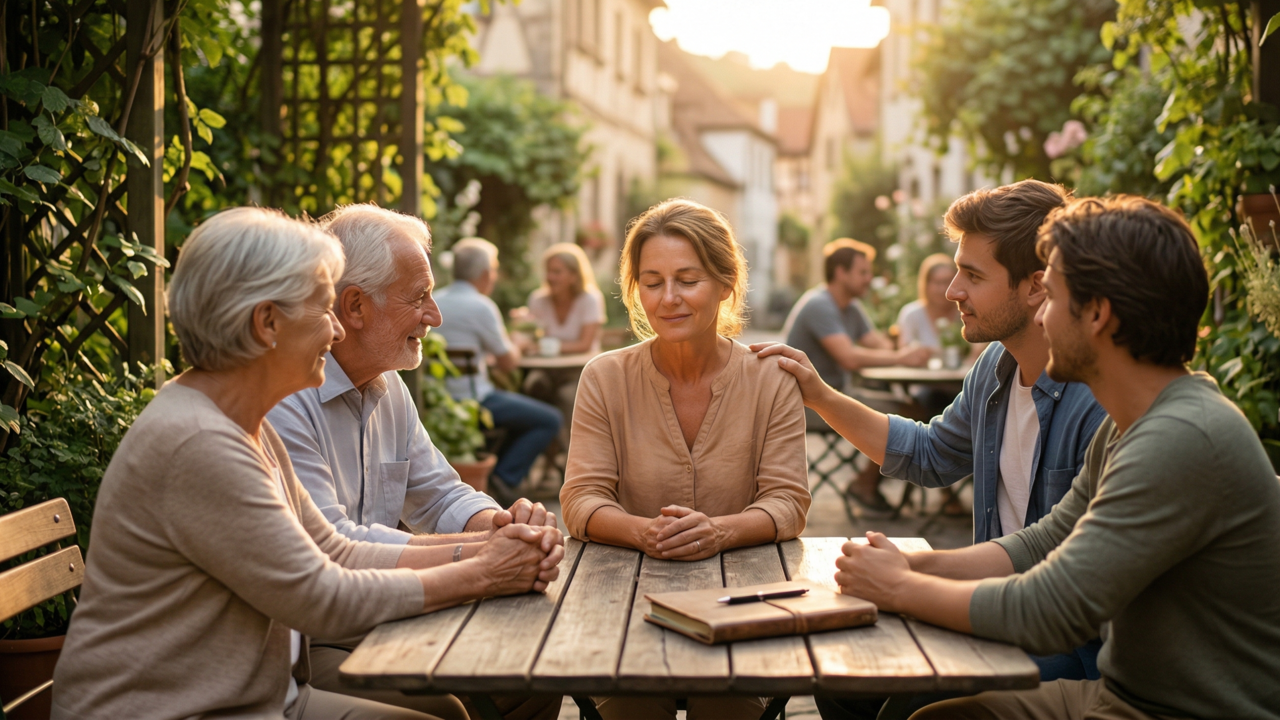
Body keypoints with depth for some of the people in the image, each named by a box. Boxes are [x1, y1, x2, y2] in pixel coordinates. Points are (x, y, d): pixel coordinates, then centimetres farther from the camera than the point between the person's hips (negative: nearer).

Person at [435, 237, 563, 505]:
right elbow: (508, 362, -5)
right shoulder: (481, 306, -13)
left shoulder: (435, 300, 10)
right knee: (550, 420, -2)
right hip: (470, 399, -9)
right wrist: (514, 345, 16)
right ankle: (503, 481, -5)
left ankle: (491, 474, 21)